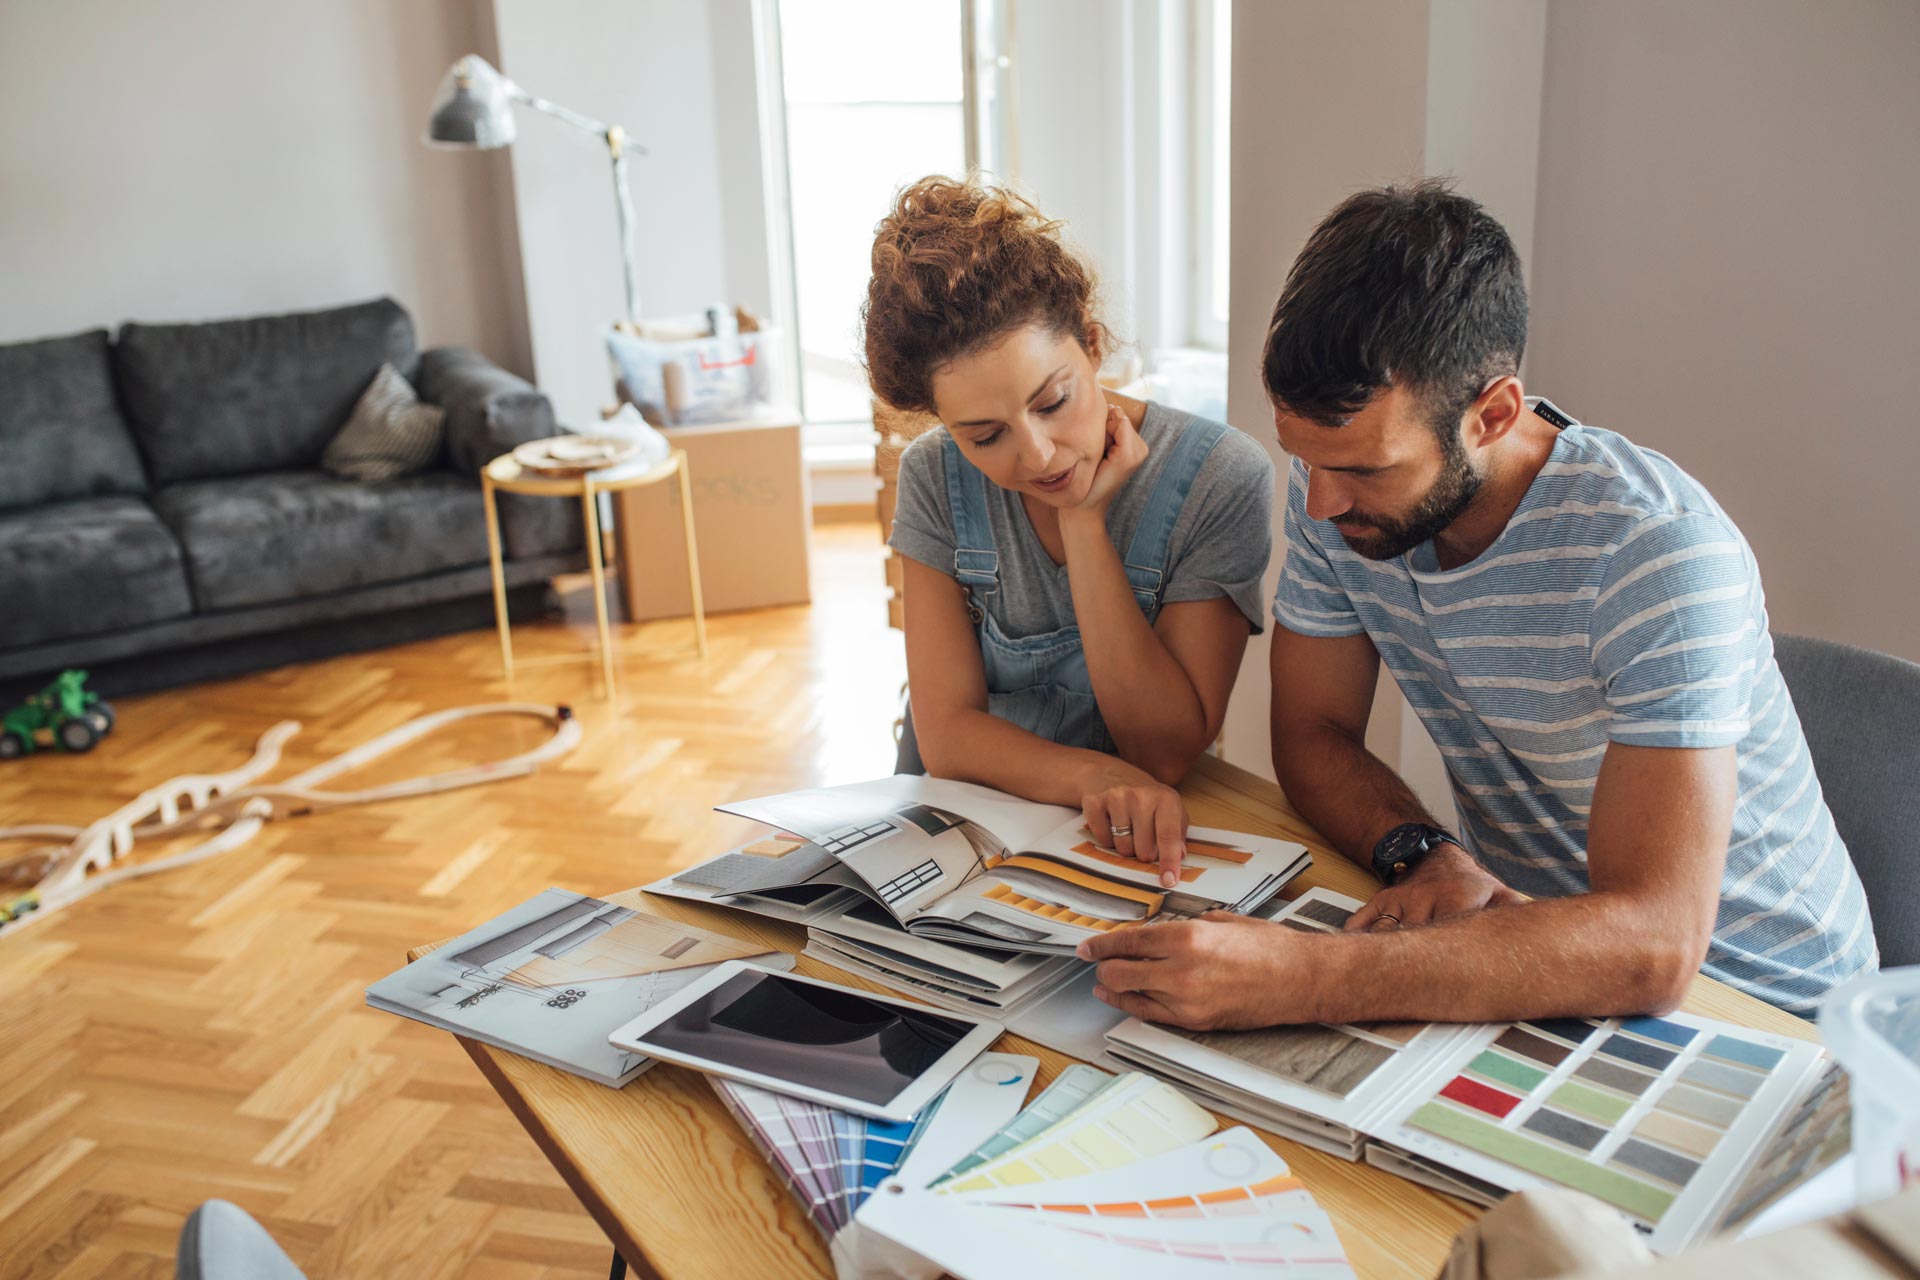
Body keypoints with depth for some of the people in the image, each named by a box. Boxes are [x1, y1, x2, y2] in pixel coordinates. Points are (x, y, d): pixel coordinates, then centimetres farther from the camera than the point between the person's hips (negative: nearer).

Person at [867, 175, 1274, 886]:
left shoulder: (1224, 480, -14)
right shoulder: (936, 477, -5)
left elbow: (1167, 751, -16)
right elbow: (945, 730, -10)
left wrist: (1084, 521, -20)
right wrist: (1091, 776, -30)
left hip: (1140, 848, -1)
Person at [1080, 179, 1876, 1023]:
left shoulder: (1661, 552, -28)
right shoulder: (1335, 488, -10)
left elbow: (1651, 948, -35)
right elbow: (1313, 731, 0)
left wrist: (1305, 979, -44)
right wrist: (1423, 855, -21)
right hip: (1518, 938, 4)